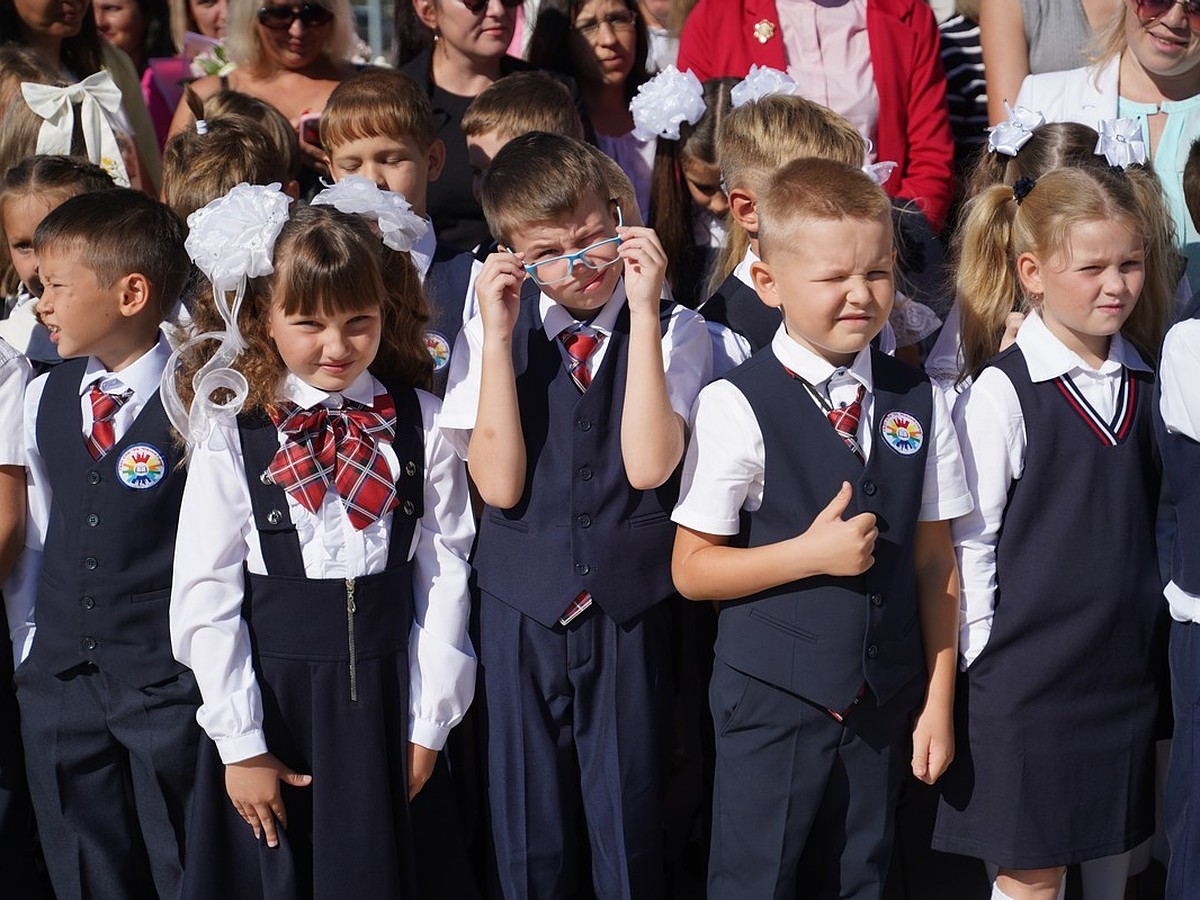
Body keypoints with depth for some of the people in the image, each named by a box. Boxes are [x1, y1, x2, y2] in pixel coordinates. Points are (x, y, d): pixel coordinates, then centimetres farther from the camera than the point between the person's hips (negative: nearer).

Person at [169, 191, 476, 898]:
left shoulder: (421, 427, -3)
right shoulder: (230, 438, -8)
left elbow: (445, 572, 0)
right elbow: (204, 599, -6)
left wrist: (428, 723, 0)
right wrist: (240, 744, -7)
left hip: (385, 699, 1)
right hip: (270, 698, -1)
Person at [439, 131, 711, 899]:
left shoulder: (673, 331, -3)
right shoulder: (492, 333, 0)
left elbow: (649, 466, -18)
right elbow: (500, 485, -11)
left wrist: (643, 311, -18)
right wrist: (498, 338, -15)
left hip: (630, 613, -1)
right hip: (522, 612, 1)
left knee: (631, 834, 8)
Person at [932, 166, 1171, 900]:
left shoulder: (1146, 383, 7)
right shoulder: (1003, 393, -11)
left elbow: (1152, 521, 14)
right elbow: (968, 543, -9)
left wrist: (1157, 634, 10)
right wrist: (988, 660, -11)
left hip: (1130, 668, 5)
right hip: (1032, 670, -5)